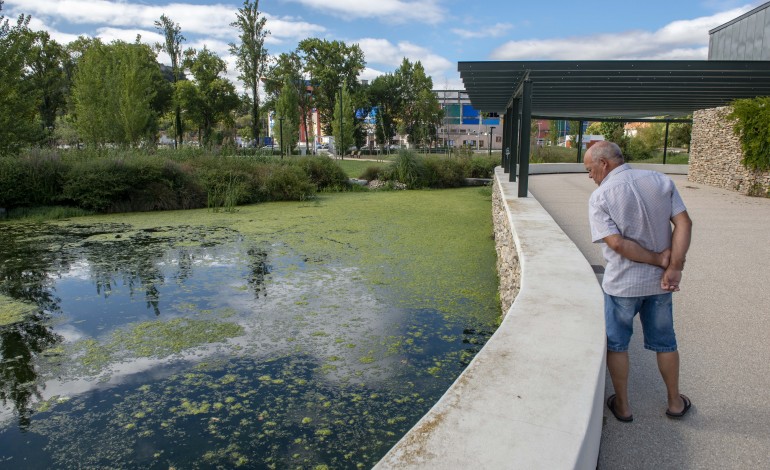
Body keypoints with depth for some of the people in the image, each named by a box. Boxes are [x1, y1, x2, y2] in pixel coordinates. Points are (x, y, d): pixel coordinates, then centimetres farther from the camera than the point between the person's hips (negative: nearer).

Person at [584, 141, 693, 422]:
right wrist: (674, 267, -11)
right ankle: (675, 402, 36)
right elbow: (684, 223, -8)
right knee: (664, 343, 21)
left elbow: (617, 243, -22)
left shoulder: (600, 197, -14)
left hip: (621, 283, -4)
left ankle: (622, 405, 26)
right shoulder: (660, 181, -1)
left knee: (616, 345, 15)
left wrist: (658, 260, -12)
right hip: (660, 282, 5)